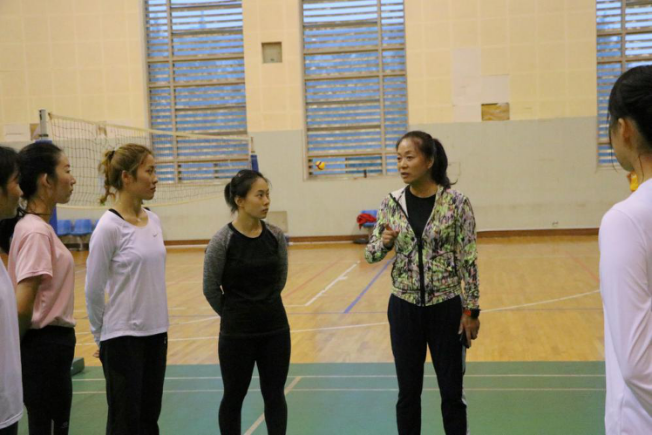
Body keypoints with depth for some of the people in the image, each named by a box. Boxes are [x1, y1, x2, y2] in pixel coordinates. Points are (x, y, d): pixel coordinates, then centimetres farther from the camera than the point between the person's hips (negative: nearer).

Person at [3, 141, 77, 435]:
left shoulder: (38, 227, 9)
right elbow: (22, 307, -23)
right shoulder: (36, 231, -20)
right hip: (46, 346, -9)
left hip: (51, 345, 9)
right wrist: (17, 349, -7)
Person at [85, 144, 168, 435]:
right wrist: (102, 336, -1)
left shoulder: (153, 221, 6)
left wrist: (159, 325, 15)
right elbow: (93, 289, -10)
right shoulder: (109, 226, -15)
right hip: (123, 338, -6)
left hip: (156, 334, 7)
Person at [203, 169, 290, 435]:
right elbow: (210, 289, -5)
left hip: (276, 328, 3)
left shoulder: (276, 236, -2)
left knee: (274, 395, 12)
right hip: (237, 333, -3)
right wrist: (233, 314, 7)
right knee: (234, 396, 12)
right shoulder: (222, 240, -15)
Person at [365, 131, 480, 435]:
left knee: (452, 392, 9)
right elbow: (370, 253, 4)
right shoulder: (392, 203, -1)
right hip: (404, 308, 3)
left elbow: (468, 260, -7)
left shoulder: (456, 202, -9)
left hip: (446, 308, -2)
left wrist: (471, 310, -8)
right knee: (408, 392, 12)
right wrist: (385, 242, -18)